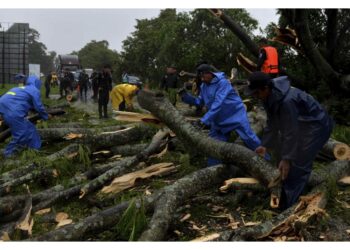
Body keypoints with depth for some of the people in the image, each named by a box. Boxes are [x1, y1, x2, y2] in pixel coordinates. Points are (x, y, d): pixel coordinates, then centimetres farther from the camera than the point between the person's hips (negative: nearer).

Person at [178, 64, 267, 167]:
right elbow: (199, 102, 8)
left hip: (235, 115, -7)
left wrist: (204, 120, -37)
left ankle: (265, 160, 12)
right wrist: (186, 96, -8)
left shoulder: (222, 82, -23)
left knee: (249, 138, -5)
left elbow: (218, 104, -31)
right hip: (219, 119, 7)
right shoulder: (204, 86, 1)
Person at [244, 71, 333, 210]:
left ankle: (288, 208, -5)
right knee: (282, 152, 14)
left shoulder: (286, 101, -36)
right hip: (300, 125, 10)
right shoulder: (270, 96, -7)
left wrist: (287, 159, -26)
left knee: (297, 165, -12)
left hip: (317, 126, -9)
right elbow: (272, 123, 3)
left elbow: (290, 132, -31)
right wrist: (265, 145, 4)